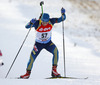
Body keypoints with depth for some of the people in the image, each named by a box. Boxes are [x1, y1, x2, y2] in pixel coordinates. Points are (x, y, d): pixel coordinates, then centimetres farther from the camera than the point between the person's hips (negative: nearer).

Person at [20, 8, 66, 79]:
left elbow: (62, 19, -18)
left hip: (48, 43, 1)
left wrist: (63, 13, -38)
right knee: (32, 57, -3)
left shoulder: (51, 21, -20)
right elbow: (27, 26, -28)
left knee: (55, 51, -28)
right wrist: (31, 22, -49)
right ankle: (28, 73, 24)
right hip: (39, 43, -1)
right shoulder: (37, 23, -26)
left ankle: (54, 71, -23)